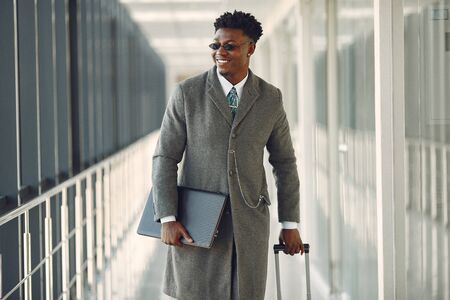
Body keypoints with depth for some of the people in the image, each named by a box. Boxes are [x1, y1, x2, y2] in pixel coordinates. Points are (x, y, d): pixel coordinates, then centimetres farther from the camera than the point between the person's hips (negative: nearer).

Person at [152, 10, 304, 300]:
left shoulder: (270, 98, 3)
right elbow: (165, 158, -3)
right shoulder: (187, 93, -3)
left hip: (249, 222, 2)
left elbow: (285, 162, 11)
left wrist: (290, 224, 8)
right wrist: (167, 219, -12)